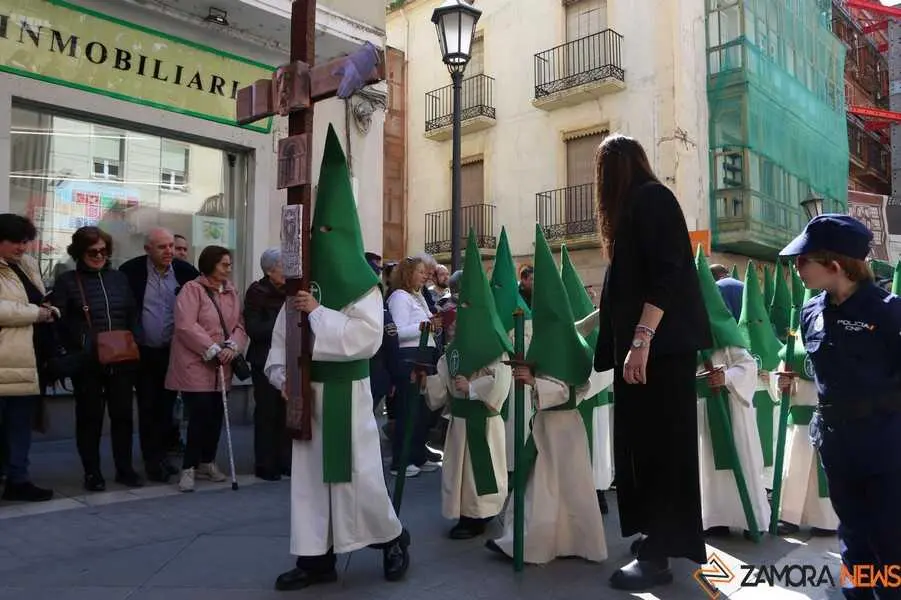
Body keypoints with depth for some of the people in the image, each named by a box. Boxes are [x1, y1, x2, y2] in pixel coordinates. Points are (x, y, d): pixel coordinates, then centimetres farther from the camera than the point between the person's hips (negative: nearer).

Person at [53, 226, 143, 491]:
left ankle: (124, 469, 19)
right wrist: (81, 348, -14)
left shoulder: (119, 278, 12)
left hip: (121, 360, 3)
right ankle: (92, 472, 17)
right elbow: (60, 322, -5)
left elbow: (133, 316, 13)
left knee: (123, 415, 7)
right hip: (86, 363, -3)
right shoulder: (66, 281, 1)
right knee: (89, 417, 6)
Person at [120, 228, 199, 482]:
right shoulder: (131, 270, -10)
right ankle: (152, 460, 15)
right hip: (143, 352, -2)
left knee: (166, 406, 11)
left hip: (174, 352, 2)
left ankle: (160, 455, 26)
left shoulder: (185, 271, -5)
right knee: (148, 408, 5)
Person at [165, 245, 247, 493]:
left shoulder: (232, 292, 11)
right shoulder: (192, 289, -9)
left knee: (216, 416, 11)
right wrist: (213, 349, -20)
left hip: (221, 367, 6)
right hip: (195, 365, -6)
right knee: (200, 416, -9)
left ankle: (207, 463, 26)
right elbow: (186, 326, -19)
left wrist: (232, 346, -12)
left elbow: (240, 325, 8)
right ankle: (188, 468, 3)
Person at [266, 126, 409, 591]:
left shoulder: (363, 288, -7)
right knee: (310, 474, 7)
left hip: (346, 394, -5)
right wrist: (280, 374, -6)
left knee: (358, 475, 0)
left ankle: (393, 539, 24)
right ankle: (317, 558, 18)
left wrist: (318, 313, -20)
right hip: (306, 392, 6)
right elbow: (281, 337, 8)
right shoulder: (302, 287, 9)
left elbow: (366, 338, -20)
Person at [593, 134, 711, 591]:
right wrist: (603, 328, 35)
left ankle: (658, 555, 1)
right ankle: (658, 536, 23)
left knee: (659, 443, -6)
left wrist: (642, 338, -27)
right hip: (642, 341, 9)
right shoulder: (635, 205, 20)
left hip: (660, 344, -9)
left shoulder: (652, 198, -8)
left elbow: (667, 273, -20)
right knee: (643, 441, 12)